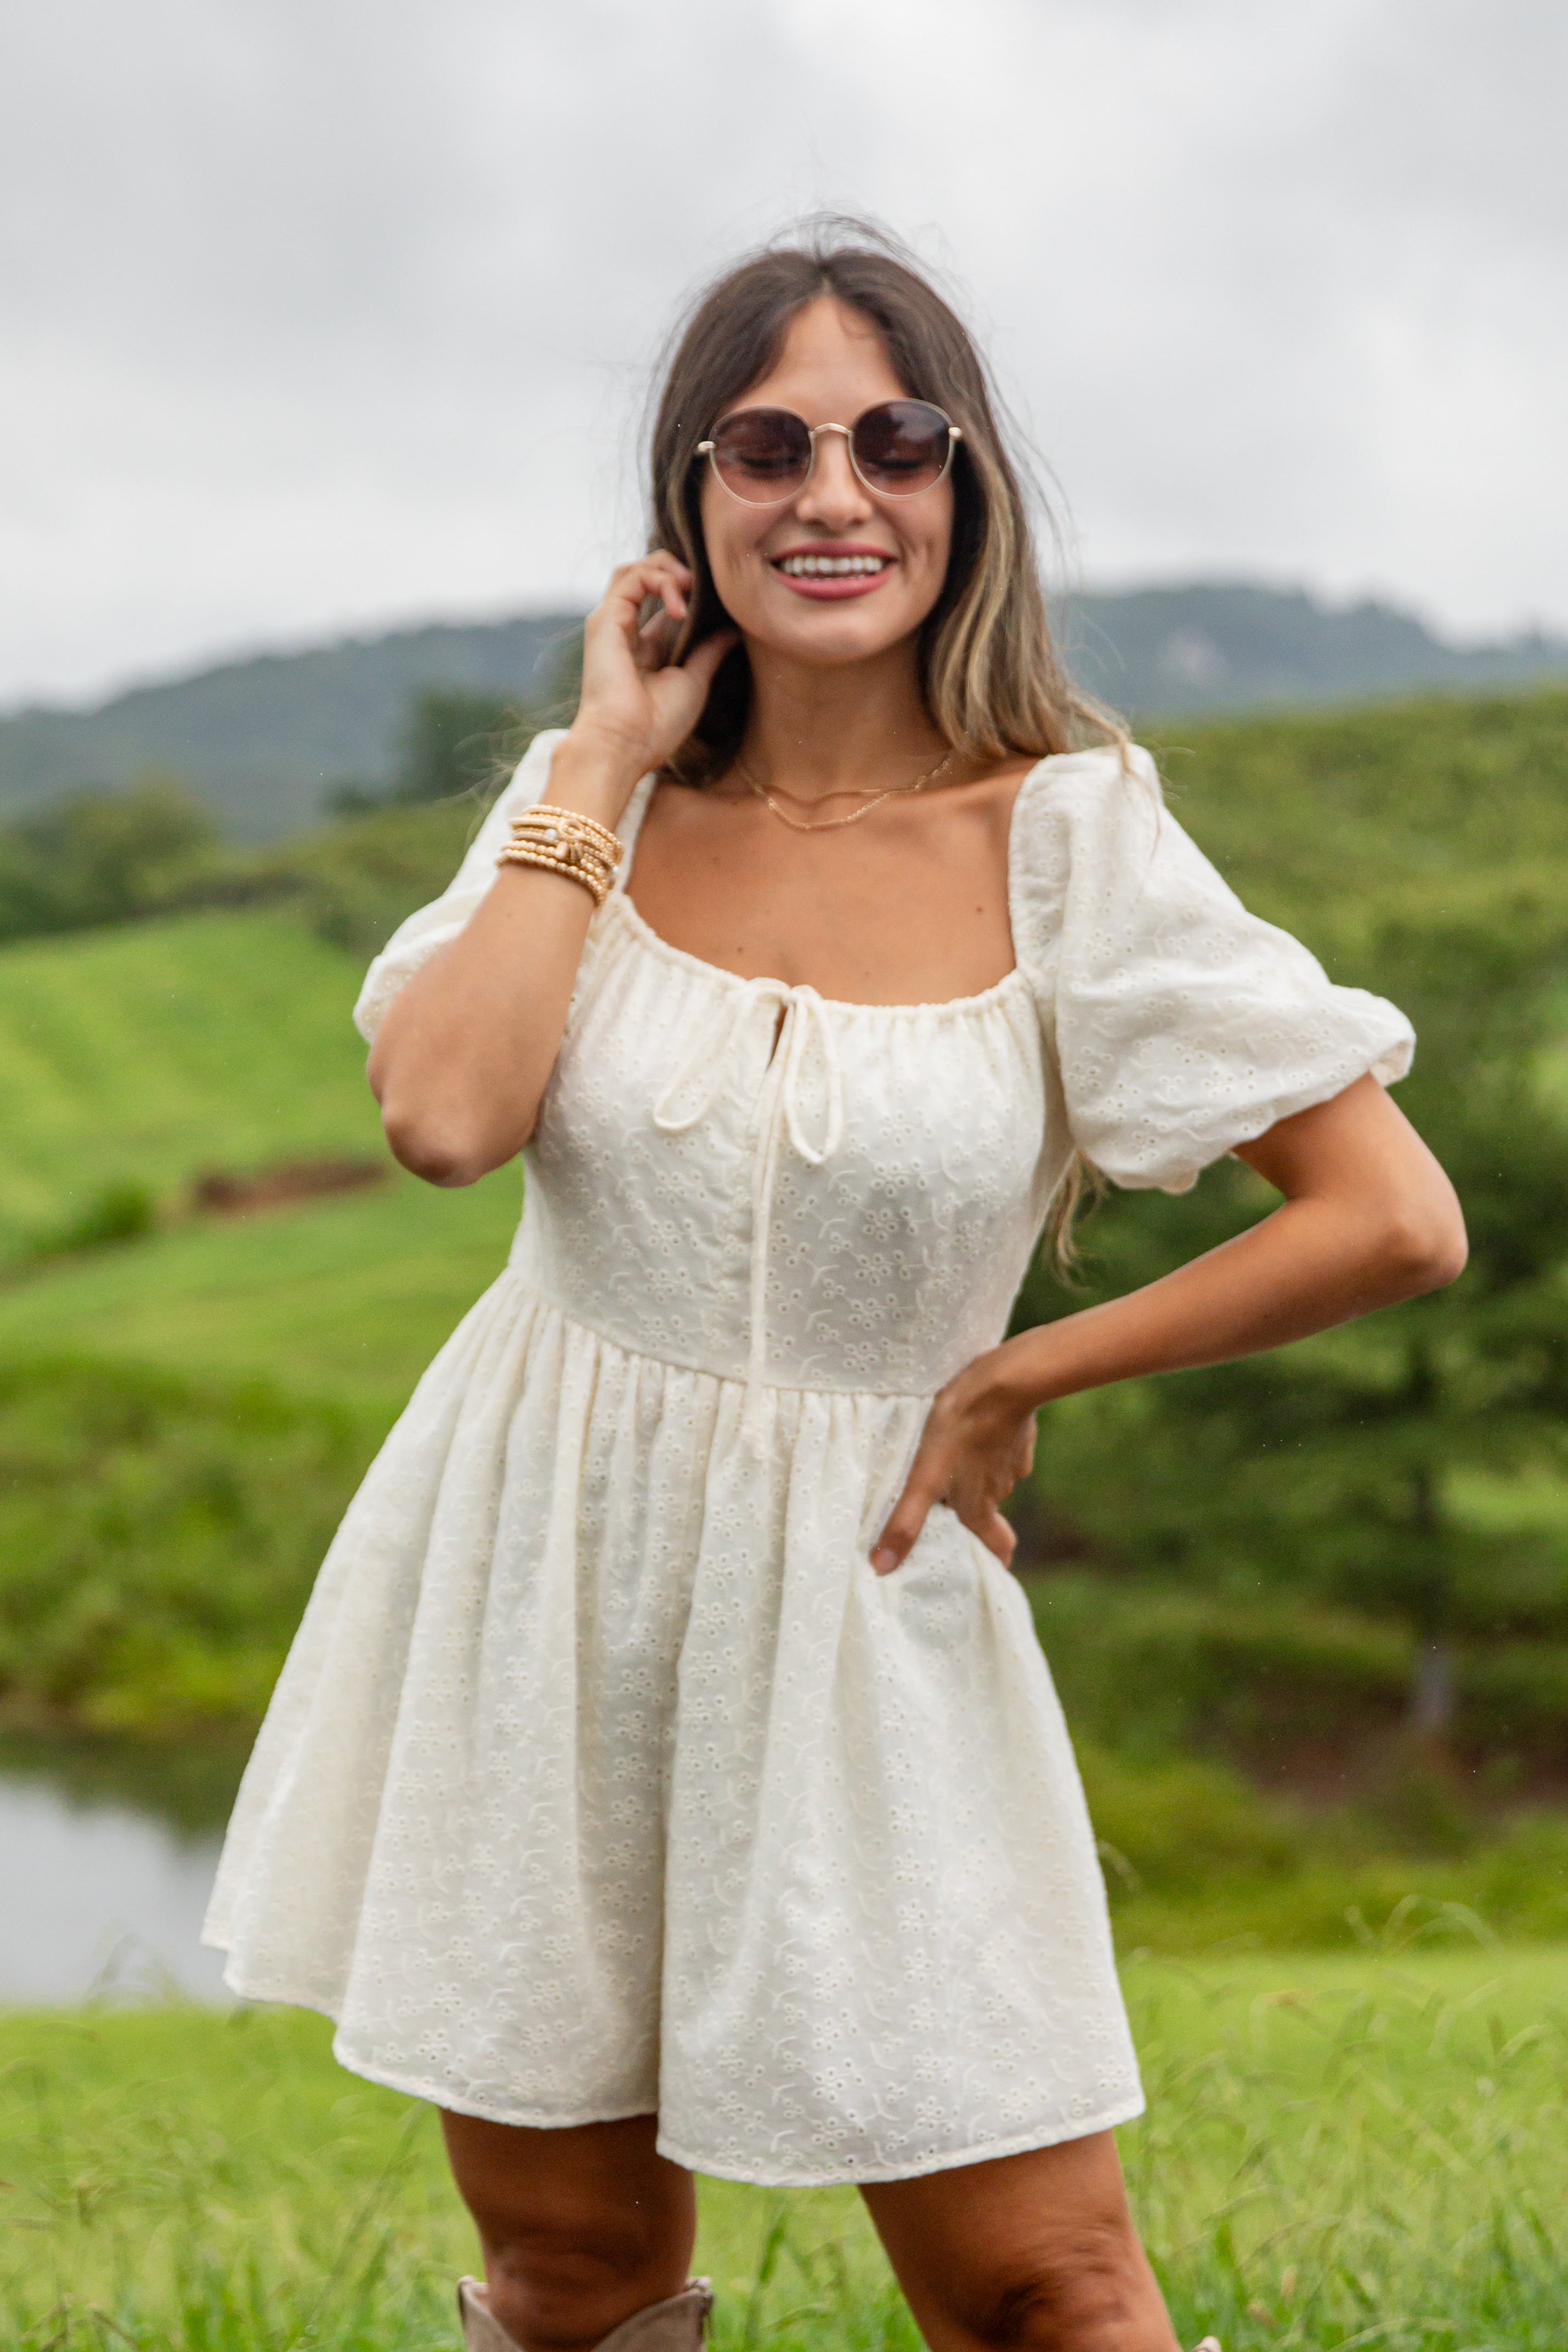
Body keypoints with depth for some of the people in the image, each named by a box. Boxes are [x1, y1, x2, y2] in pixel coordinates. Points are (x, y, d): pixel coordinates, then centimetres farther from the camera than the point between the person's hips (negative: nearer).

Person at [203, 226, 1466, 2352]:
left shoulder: (1064, 838, -9)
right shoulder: (602, 804, 0)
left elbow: (1398, 1217, -12)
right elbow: (445, 1116, -20)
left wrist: (1021, 1375, -8)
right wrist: (607, 759, -12)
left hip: (855, 1605, -2)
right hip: (539, 1584, 3)